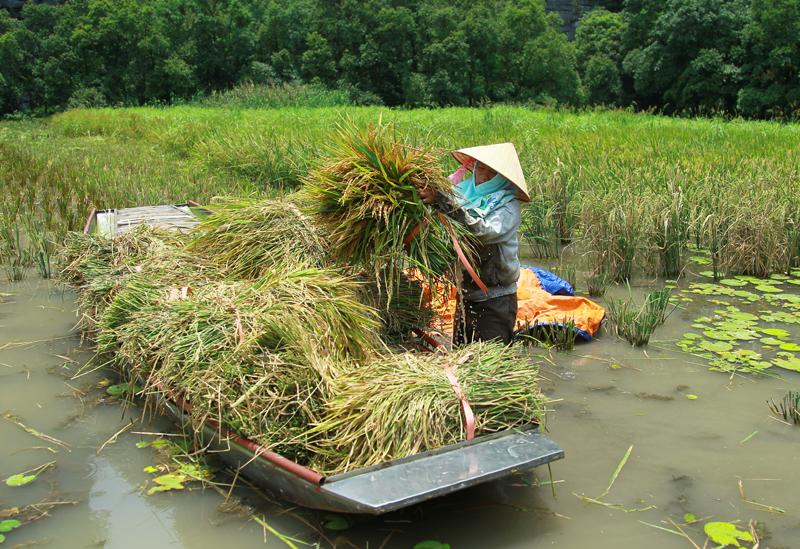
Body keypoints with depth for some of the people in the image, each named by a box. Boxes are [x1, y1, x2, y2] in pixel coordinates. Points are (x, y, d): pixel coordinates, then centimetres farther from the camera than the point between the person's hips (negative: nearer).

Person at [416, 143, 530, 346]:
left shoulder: (509, 206, -10)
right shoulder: (462, 193, 4)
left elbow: (483, 230, -29)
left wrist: (443, 200, -36)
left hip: (496, 300, -5)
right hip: (466, 294, 5)